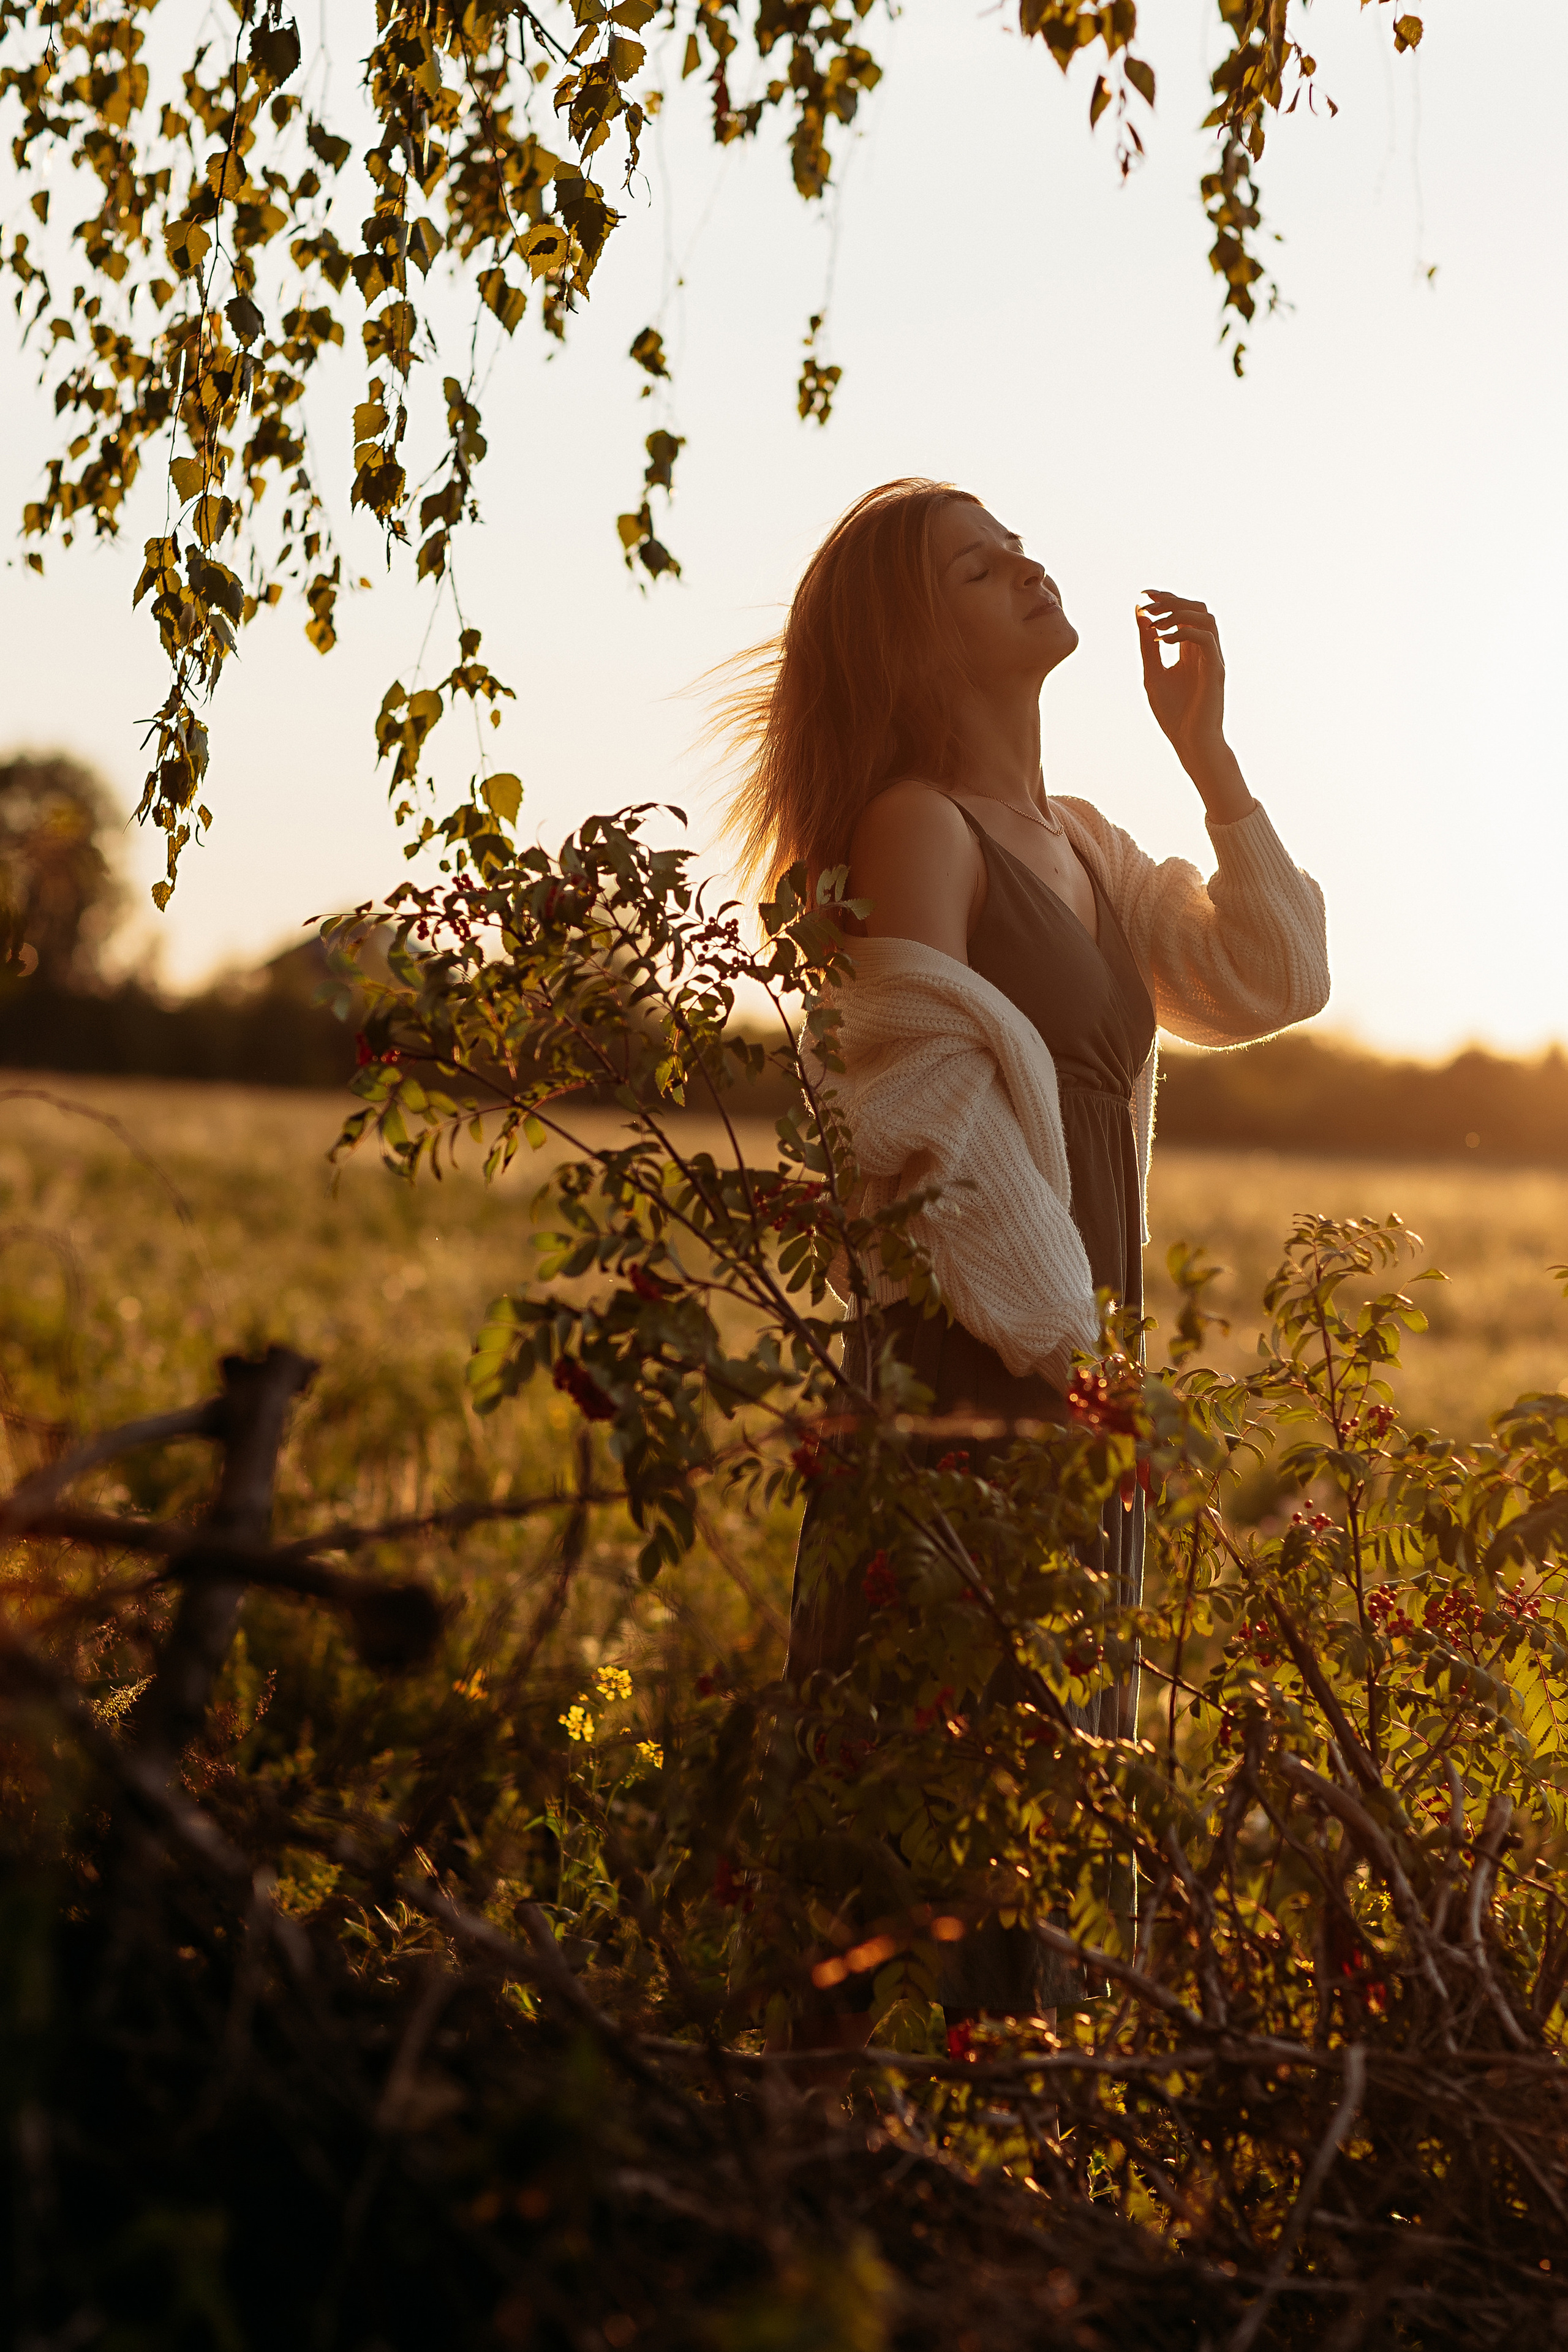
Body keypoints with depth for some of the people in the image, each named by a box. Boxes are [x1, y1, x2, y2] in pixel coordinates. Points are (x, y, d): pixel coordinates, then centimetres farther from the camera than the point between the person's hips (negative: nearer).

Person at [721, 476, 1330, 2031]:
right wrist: (1063, 1348, -15)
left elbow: (1272, 978, 13)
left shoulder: (1079, 843, 16)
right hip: (970, 1380, -9)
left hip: (1072, 1374, 9)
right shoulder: (919, 827, -9)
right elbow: (921, 1124, -16)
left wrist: (1204, 745, 9)